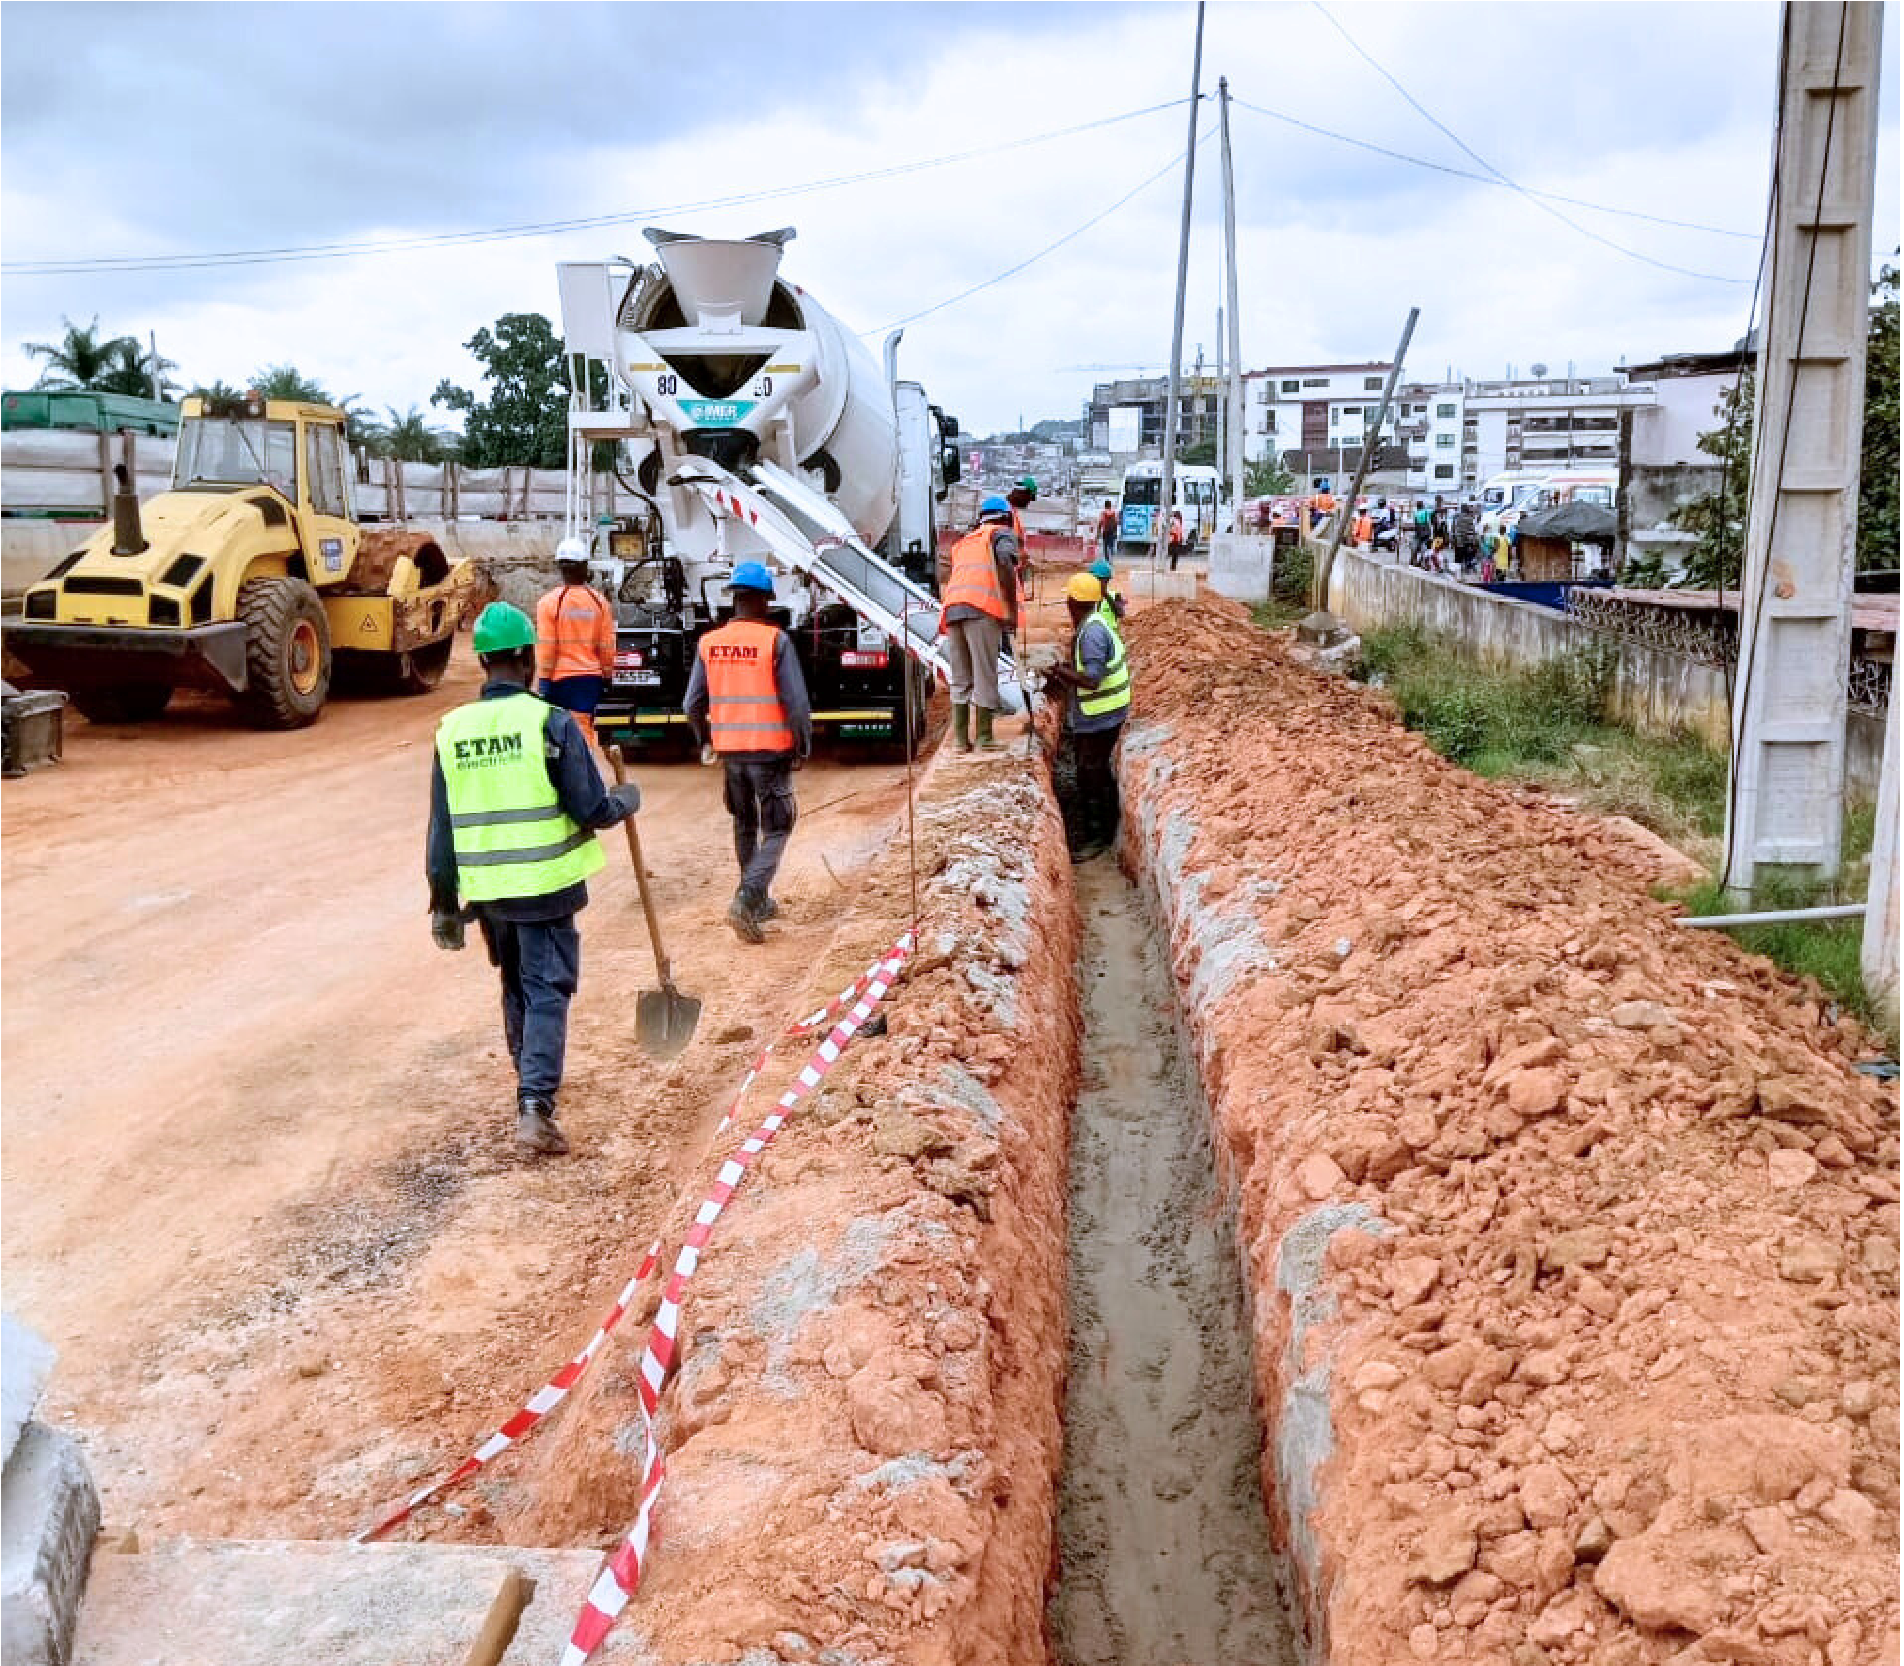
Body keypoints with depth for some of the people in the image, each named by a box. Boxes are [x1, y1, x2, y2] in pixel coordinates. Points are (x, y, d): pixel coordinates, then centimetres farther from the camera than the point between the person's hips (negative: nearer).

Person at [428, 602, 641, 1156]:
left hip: (486, 889, 5)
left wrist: (444, 902, 14)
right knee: (546, 991, 1)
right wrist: (627, 799, 11)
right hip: (545, 885, -5)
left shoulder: (452, 729, 3)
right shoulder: (551, 721, -12)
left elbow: (441, 828, 7)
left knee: (516, 988, 22)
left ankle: (534, 1086, 38)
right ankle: (534, 1107, -10)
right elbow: (592, 810, -11)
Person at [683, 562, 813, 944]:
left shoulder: (709, 643, 1)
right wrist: (803, 747, 0)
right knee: (776, 830, 5)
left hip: (730, 751, 5)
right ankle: (746, 901, -13)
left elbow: (692, 704, 4)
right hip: (770, 751, -4)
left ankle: (760, 902, 31)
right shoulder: (776, 641, -11)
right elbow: (797, 703, -14)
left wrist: (706, 740, 21)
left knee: (745, 826, 21)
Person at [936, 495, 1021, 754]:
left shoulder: (964, 542, 31)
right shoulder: (1002, 534, 13)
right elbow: (1005, 561, -8)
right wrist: (1012, 608, -7)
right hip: (982, 609, -5)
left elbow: (945, 577, 23)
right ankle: (985, 737, -1)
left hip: (952, 610, 5)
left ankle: (960, 738, 6)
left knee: (960, 680, 9)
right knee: (985, 677, -2)